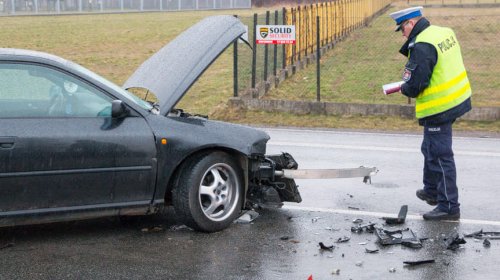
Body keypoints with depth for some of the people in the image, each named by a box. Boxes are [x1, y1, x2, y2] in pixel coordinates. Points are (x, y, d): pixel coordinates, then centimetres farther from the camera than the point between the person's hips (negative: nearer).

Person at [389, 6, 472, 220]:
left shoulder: (422, 46, -23)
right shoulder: (444, 32, 7)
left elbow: (415, 84, -24)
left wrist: (404, 89, -2)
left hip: (438, 109, -10)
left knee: (440, 155, -2)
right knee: (430, 149, 25)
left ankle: (448, 207, 4)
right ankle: (431, 191, 39)